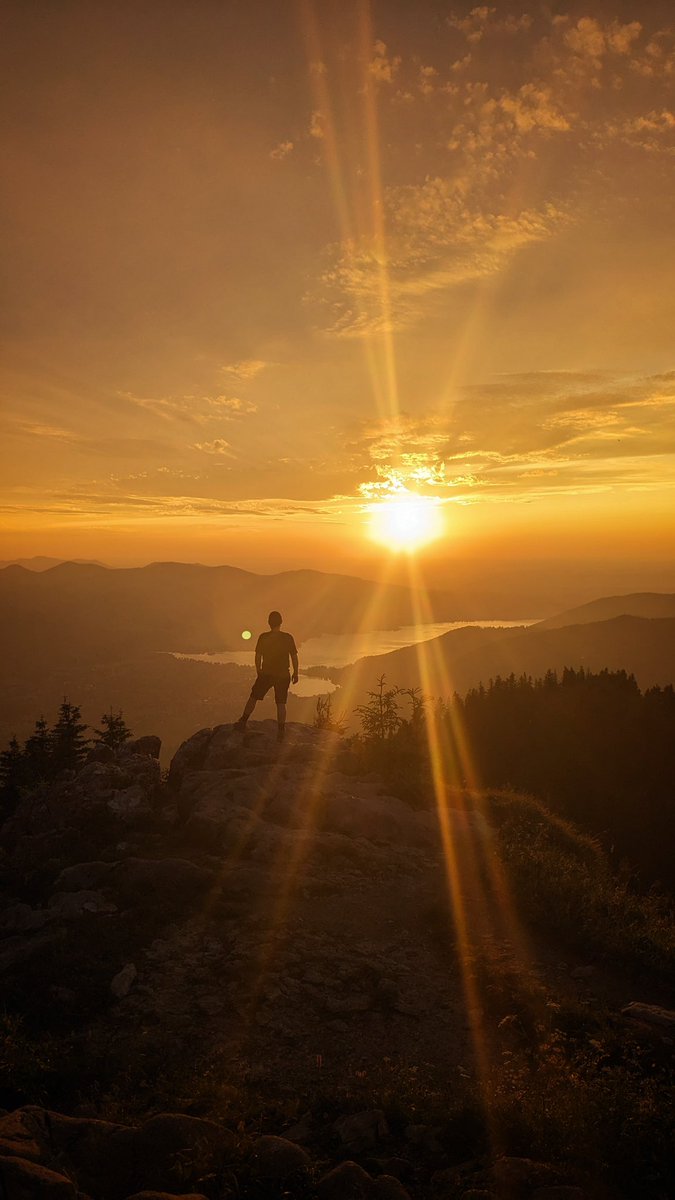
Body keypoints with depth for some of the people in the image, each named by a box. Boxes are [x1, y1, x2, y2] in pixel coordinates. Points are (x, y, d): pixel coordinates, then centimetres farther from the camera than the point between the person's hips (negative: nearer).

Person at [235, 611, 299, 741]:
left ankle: (242, 722, 21)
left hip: (266, 674, -1)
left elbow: (258, 657, -2)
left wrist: (258, 671, 13)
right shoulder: (288, 638, -6)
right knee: (281, 703, 6)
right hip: (283, 675, 1)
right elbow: (294, 657, -2)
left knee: (253, 697, 15)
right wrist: (295, 673, 10)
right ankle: (281, 732, 4)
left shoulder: (263, 637, -7)